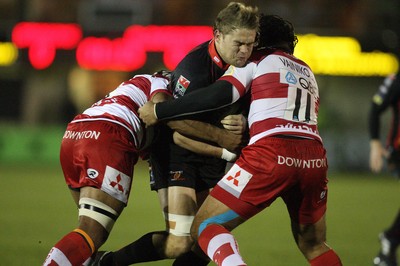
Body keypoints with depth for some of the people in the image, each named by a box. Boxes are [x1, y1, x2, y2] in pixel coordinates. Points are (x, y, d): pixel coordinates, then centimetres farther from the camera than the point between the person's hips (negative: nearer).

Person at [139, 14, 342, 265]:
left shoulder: (257, 60, 12)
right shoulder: (307, 72, 30)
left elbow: (220, 94, -2)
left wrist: (159, 111, 0)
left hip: (272, 154, -6)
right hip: (315, 157, 6)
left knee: (205, 226, 0)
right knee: (313, 246, 22)